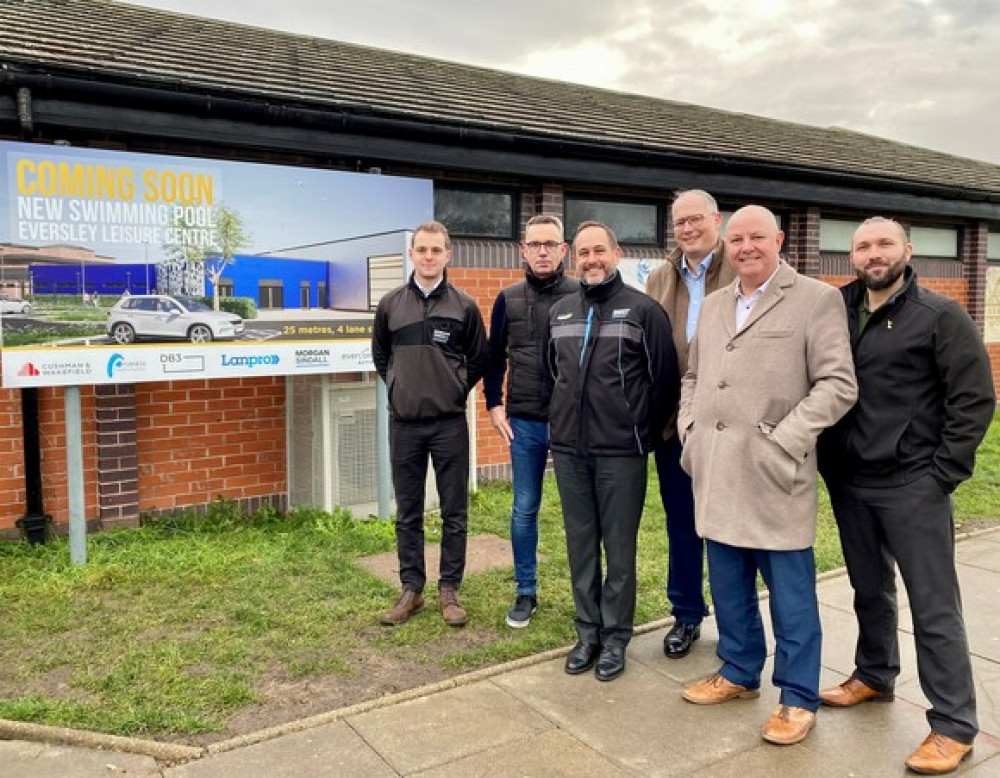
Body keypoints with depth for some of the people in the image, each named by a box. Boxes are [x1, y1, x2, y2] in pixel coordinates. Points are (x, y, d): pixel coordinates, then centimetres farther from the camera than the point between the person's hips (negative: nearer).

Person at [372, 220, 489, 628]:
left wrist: (455, 391, 4)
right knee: (408, 514, 9)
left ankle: (449, 590, 18)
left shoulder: (464, 305, -1)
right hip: (404, 424, 1)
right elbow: (380, 355, 16)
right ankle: (411, 589, 21)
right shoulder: (390, 303, 3)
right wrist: (400, 387, 9)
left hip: (449, 424, -1)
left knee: (454, 513, 5)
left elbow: (479, 360, 9)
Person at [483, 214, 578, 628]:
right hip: (524, 423, 3)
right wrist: (494, 406, 4)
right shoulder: (508, 299, 6)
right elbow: (494, 359, 13)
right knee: (524, 510, 9)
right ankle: (526, 592, 23)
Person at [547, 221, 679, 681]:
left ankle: (615, 638, 19)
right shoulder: (559, 312, 11)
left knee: (619, 549, 4)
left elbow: (665, 379, -2)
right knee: (580, 546, 11)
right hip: (568, 450, 5)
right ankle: (588, 632, 25)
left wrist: (642, 431, 2)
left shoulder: (643, 310, -4)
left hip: (621, 452, -4)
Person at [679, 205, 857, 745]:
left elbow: (839, 384, -9)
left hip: (773, 474, -5)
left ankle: (798, 698, 20)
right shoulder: (713, 305, 15)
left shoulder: (817, 299, -3)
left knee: (790, 591, 5)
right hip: (716, 471, 6)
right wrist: (689, 430, 7)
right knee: (728, 584, 17)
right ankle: (739, 671, 35)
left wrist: (784, 441, -17)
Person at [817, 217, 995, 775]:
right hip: (849, 482, 5)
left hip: (913, 485, -4)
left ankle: (954, 726, 13)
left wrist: (944, 473, -11)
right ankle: (874, 676, 38)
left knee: (934, 605, 1)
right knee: (870, 590, 19)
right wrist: (829, 460, 4)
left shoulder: (940, 316, -6)